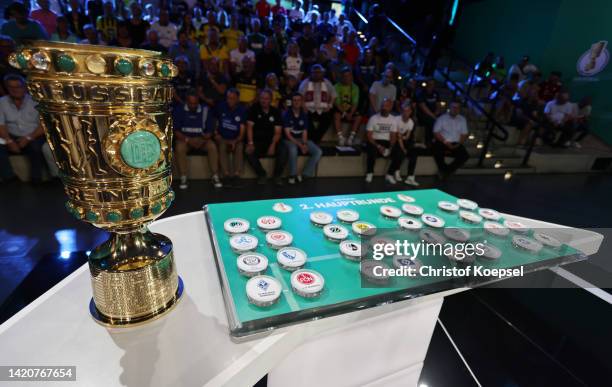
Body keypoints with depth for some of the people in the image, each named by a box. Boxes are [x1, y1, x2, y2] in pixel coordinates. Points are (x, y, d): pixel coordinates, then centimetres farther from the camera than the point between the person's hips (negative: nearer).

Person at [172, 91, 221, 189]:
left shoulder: (205, 110, -4)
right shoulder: (178, 110, -5)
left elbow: (209, 131, -3)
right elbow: (175, 130, -7)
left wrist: (203, 140, -23)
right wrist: (187, 140, -23)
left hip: (201, 138, 1)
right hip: (184, 138, -1)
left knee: (212, 147, -28)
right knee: (179, 148, -33)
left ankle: (215, 177, -22)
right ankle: (183, 178, -24)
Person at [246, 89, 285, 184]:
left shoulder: (276, 112, 1)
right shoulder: (254, 109, 0)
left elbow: (278, 132, -5)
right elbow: (249, 127, -8)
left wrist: (273, 145, -21)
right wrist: (250, 143, -22)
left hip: (271, 141, 1)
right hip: (257, 141, -1)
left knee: (283, 151, -26)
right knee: (249, 152, -29)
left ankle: (277, 175, -5)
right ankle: (261, 174, -7)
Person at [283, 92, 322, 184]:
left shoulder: (304, 115, 5)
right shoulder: (286, 114, -8)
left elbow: (304, 132, 1)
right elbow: (287, 134, -13)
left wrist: (304, 144, -20)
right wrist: (299, 145, -22)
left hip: (302, 139, 5)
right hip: (290, 140, -4)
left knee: (318, 152, -17)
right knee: (293, 150, -39)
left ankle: (304, 174, -14)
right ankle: (292, 175, -18)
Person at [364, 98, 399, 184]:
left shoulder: (394, 120, 4)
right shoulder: (373, 118, -6)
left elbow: (393, 136, 3)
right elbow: (369, 136, -9)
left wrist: (390, 148, -16)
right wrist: (378, 146, -21)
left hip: (387, 143, 3)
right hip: (374, 142, -3)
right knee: (372, 151, -36)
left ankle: (389, 175, -3)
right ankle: (369, 173, -12)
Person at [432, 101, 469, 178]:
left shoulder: (462, 119, 14)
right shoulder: (441, 118, 3)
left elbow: (464, 134, 11)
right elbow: (436, 133, -3)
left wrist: (458, 144, -7)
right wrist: (445, 142, -13)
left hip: (455, 144, 3)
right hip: (441, 142, -3)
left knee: (465, 155, -24)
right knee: (437, 152, -36)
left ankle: (446, 171, -12)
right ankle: (444, 170, -11)